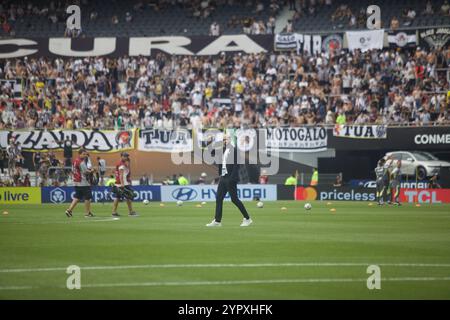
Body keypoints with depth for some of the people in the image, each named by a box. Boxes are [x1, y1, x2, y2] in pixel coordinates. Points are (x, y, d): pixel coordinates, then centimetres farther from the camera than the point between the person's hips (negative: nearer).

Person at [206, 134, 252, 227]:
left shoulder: (234, 150, -12)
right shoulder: (223, 150, 13)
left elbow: (236, 165, -17)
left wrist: (232, 178, -21)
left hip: (230, 178, -8)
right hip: (223, 177, 8)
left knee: (234, 199, -5)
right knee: (218, 198, 5)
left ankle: (247, 219, 5)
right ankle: (217, 221, 8)